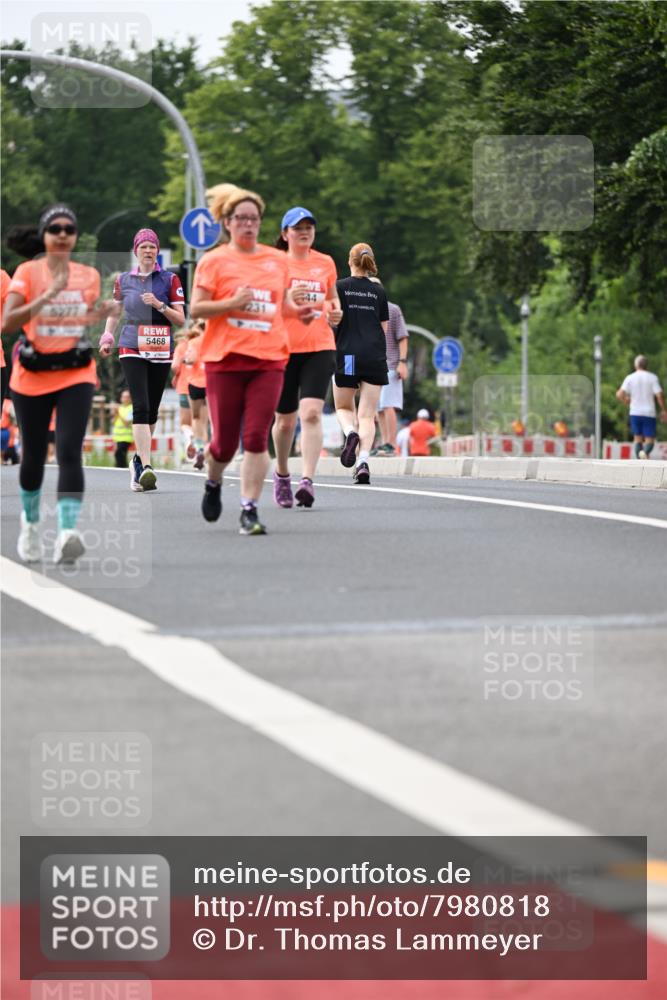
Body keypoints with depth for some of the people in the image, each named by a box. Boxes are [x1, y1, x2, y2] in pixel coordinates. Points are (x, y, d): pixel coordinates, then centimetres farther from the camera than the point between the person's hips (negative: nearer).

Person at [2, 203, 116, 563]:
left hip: (76, 375, 1)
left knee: (69, 452, -17)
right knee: (33, 454, 11)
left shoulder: (89, 276, 3)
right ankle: (30, 523, 36)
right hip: (32, 375, -1)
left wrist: (100, 314, -4)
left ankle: (67, 533, -28)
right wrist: (49, 293, -27)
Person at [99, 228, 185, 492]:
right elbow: (114, 311, 22)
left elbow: (180, 319, 3)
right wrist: (107, 336, 7)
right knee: (141, 406, -15)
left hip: (161, 351, 1)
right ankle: (146, 467, -23)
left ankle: (139, 459, 26)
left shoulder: (170, 280, 5)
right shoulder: (123, 280, 9)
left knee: (152, 410, 7)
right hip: (131, 349, -1)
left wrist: (160, 305, -13)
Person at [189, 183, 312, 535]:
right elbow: (196, 308, -3)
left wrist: (295, 307, 3)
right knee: (225, 442, 1)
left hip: (268, 360, 2)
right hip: (224, 360, -2)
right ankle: (213, 484, 33)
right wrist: (232, 303, -17)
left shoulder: (278, 260, 12)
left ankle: (249, 509, -6)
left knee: (256, 439, -9)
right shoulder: (214, 261, 1)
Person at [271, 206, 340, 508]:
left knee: (311, 413, -18)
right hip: (282, 348, -1)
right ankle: (281, 475, 33)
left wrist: (335, 311, 2)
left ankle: (307, 480, -25)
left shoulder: (325, 263, 10)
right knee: (285, 418, 9)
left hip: (319, 348, 1)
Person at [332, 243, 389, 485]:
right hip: (375, 356, 2)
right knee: (367, 415, 1)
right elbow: (384, 328, 13)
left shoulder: (340, 287, 0)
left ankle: (350, 433, -17)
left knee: (343, 408, 15)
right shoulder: (378, 290, 9)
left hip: (347, 354, -2)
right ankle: (363, 461, -17)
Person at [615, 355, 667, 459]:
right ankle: (645, 452, -32)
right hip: (649, 414, -2)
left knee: (638, 438, 12)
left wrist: (626, 401, 12)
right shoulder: (652, 377, -3)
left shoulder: (630, 378, 1)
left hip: (635, 413, 2)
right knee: (650, 440, 0)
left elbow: (620, 394, -9)